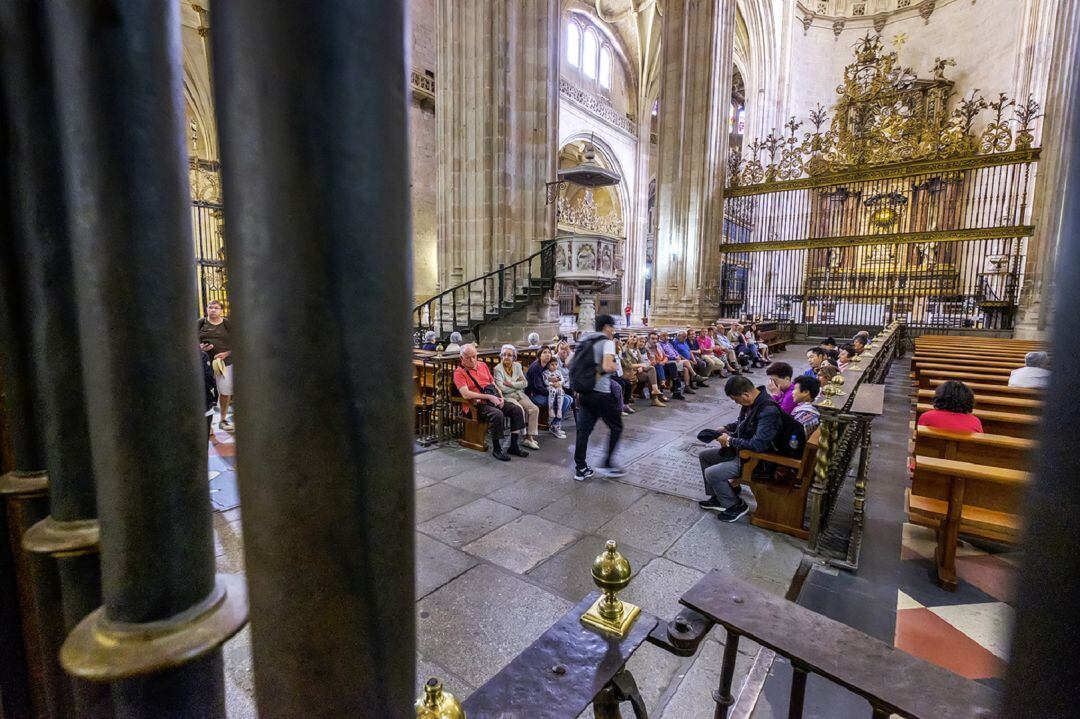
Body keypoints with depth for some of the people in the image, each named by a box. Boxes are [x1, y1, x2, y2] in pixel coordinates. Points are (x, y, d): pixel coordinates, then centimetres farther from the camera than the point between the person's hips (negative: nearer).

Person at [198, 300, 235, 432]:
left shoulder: (227, 323, 3)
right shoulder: (200, 323, 4)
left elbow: (234, 342, 4)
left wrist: (226, 353, -12)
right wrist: (200, 347, -13)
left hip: (225, 362, 0)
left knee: (225, 391, 5)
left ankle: (223, 419, 20)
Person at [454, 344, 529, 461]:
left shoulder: (483, 365, 17)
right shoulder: (459, 372, -4)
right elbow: (465, 394, -17)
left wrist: (501, 397, 2)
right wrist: (488, 397, -20)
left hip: (494, 400, 7)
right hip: (477, 404, -7)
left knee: (517, 410, -11)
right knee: (498, 414, -34)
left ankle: (514, 445, -3)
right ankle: (496, 449, -16)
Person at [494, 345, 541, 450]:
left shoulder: (517, 365, 8)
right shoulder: (498, 368, -7)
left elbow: (525, 383, 0)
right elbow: (501, 388, -18)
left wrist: (511, 384, -12)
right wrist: (518, 384, -8)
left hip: (520, 394, 6)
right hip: (507, 397, -5)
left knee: (534, 409, -14)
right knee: (520, 410, -29)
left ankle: (530, 436, -9)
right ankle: (525, 437, -13)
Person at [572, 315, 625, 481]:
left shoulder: (585, 342, 14)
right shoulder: (607, 342, -9)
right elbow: (608, 367, -24)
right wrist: (615, 367, -3)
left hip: (584, 392, 7)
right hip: (600, 393, -7)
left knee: (583, 430, 8)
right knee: (616, 427, 10)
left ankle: (580, 468, 11)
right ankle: (608, 464, 14)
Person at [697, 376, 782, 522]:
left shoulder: (769, 411, -32)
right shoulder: (752, 400, -4)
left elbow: (758, 445, -35)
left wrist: (730, 441, -22)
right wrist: (726, 429, 0)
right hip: (741, 449, 10)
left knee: (711, 474, -17)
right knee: (704, 456, 12)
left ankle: (736, 505, 7)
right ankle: (717, 498, 23)